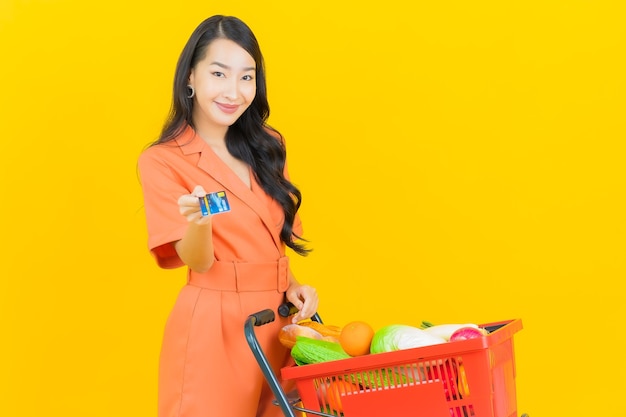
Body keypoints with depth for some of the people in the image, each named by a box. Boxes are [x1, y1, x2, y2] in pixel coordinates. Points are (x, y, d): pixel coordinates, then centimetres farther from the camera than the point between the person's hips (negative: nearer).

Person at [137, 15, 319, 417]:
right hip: (212, 326, -5)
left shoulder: (267, 148, 10)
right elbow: (197, 262, -13)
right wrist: (199, 221, -33)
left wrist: (292, 287, 1)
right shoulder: (162, 161, -7)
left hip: (278, 322, 5)